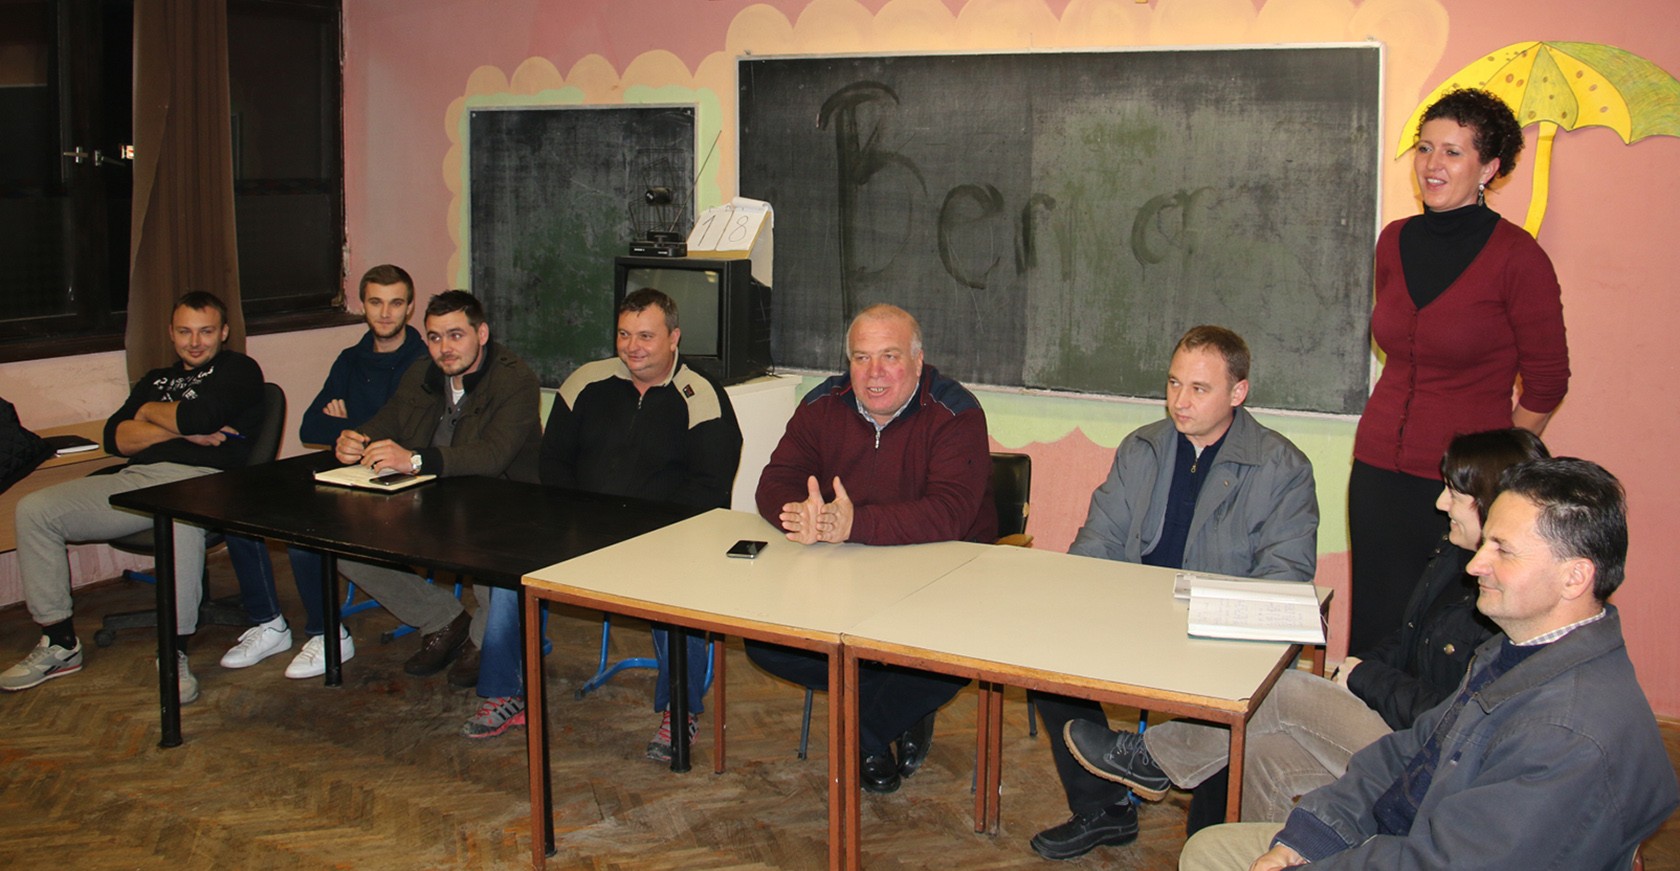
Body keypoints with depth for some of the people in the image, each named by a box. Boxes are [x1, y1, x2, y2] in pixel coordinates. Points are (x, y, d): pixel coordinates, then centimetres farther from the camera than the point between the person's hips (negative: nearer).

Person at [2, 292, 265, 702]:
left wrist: (150, 412, 8)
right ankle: (59, 642, 0)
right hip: (136, 480, 7)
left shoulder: (239, 370, 10)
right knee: (33, 510, -7)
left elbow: (202, 416, -11)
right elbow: (115, 437, 12)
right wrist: (181, 428, -3)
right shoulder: (156, 380, 29)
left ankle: (175, 652, -35)